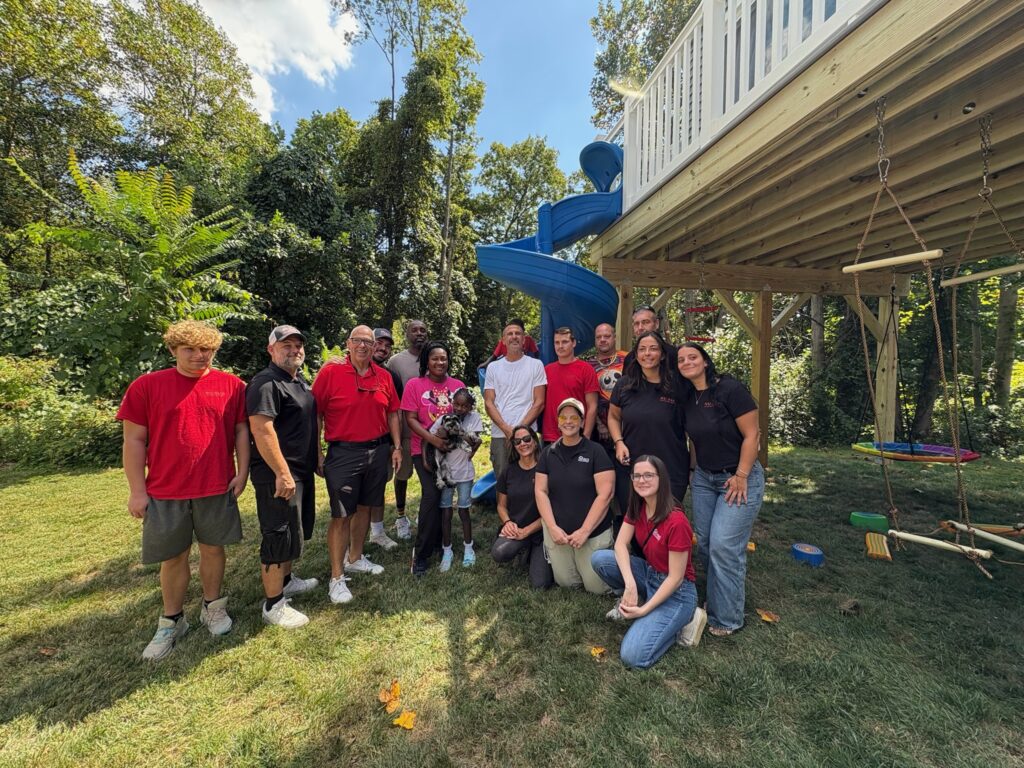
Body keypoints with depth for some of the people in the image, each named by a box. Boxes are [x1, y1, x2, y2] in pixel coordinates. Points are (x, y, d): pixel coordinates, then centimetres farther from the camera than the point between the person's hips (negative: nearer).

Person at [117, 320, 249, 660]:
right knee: (173, 557, 13)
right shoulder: (146, 385, -2)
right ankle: (171, 622, 32)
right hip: (165, 492, 0)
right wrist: (137, 490, -3)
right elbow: (134, 440, -1)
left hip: (217, 489, 0)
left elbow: (241, 431, 3)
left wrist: (242, 473, -2)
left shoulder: (232, 385, -1)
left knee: (212, 549, 14)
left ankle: (213, 607, 34)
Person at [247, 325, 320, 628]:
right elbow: (261, 430, -25)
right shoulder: (266, 383, -17)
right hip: (279, 475, -10)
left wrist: (316, 459, 19)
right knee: (279, 536, 1)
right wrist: (282, 473, -25)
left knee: (295, 531, 22)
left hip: (302, 470, 10)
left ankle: (285, 580, 40)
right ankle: (273, 604, 16)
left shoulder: (300, 381, 13)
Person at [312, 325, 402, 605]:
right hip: (343, 453, -5)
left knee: (365, 507, 17)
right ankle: (336, 577, 13)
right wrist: (316, 454, -9)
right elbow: (315, 415, -8)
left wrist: (397, 447, 7)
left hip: (378, 451, 5)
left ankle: (355, 558, 36)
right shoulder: (330, 372, -8)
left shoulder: (384, 376, 5)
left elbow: (392, 413, 11)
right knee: (341, 514, -1)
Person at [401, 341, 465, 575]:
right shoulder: (414, 385, -3)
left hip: (451, 450, 4)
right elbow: (410, 419, -7)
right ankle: (421, 554, 0)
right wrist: (433, 439, -19)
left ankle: (438, 541, 32)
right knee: (431, 495, -15)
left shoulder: (458, 385, 5)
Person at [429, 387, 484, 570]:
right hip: (445, 471, 1)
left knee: (464, 510, 10)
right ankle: (447, 550, 21)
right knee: (446, 511, 7)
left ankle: (468, 548, 27)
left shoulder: (474, 419, -6)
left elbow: (475, 444, -12)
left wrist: (459, 430, -20)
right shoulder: (443, 419, -6)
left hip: (464, 472, -1)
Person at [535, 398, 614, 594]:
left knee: (596, 587, 3)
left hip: (593, 532, -3)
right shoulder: (549, 453, 2)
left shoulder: (595, 451, -10)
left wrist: (584, 531, -15)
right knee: (566, 583, 9)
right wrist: (552, 527, -9)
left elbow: (605, 494, -14)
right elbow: (541, 491, 1)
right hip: (557, 531, 3)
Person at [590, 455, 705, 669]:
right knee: (599, 559, -16)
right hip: (649, 574, 7)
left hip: (675, 591, -7)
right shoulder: (637, 508, -5)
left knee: (633, 657, -18)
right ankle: (629, 602, 9)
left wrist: (644, 610, -21)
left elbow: (675, 578, -22)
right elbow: (620, 544, -9)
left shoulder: (676, 521, -28)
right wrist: (630, 584, -24)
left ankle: (684, 619, 2)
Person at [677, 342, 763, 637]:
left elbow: (751, 435, -15)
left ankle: (727, 618, 12)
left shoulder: (730, 389, -16)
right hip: (704, 478, 6)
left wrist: (741, 476, -16)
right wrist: (697, 466, 10)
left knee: (724, 546, -7)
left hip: (739, 477, -6)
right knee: (704, 544, 8)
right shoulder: (687, 397, 3)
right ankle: (720, 596, 31)